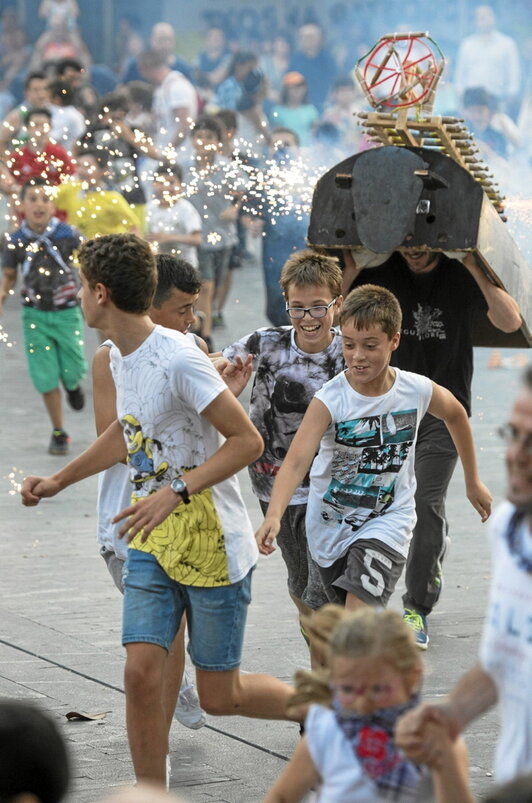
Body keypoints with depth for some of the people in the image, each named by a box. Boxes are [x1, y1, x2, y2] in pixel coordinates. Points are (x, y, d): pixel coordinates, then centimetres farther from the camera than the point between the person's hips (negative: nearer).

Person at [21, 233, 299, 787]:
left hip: (213, 545, -7)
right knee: (141, 673, -6)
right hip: (151, 543, 7)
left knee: (219, 695, 3)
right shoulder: (120, 357, 6)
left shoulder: (180, 360, -22)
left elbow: (247, 441, -22)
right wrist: (59, 481, 26)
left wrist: (175, 493, -29)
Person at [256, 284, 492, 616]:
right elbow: (296, 461, -34)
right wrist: (273, 516, -51)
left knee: (359, 614, -20)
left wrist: (473, 482, 21)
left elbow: (455, 415, 11)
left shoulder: (418, 391, -13)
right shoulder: (329, 400, -22)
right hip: (331, 523, 1)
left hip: (387, 521, -1)